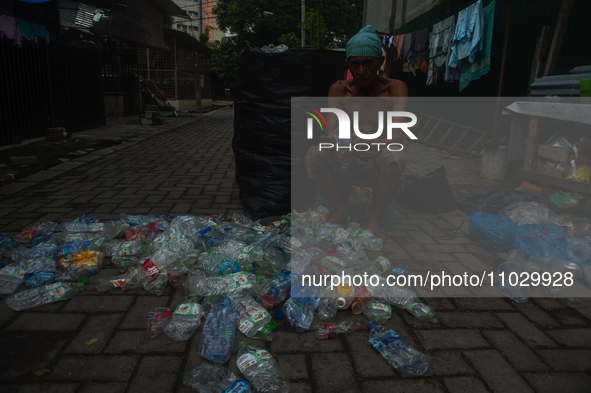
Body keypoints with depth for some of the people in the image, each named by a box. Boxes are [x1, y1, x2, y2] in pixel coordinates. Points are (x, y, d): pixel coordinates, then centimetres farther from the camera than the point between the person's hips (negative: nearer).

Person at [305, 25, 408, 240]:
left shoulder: (395, 88, -4)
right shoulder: (339, 89, 4)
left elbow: (397, 136, -18)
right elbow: (330, 130, -6)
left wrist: (364, 144, -38)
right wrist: (329, 141, -33)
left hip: (378, 158, -2)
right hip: (345, 159, 2)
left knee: (395, 157, -35)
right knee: (313, 155, -25)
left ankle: (375, 218, -16)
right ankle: (339, 208, -4)